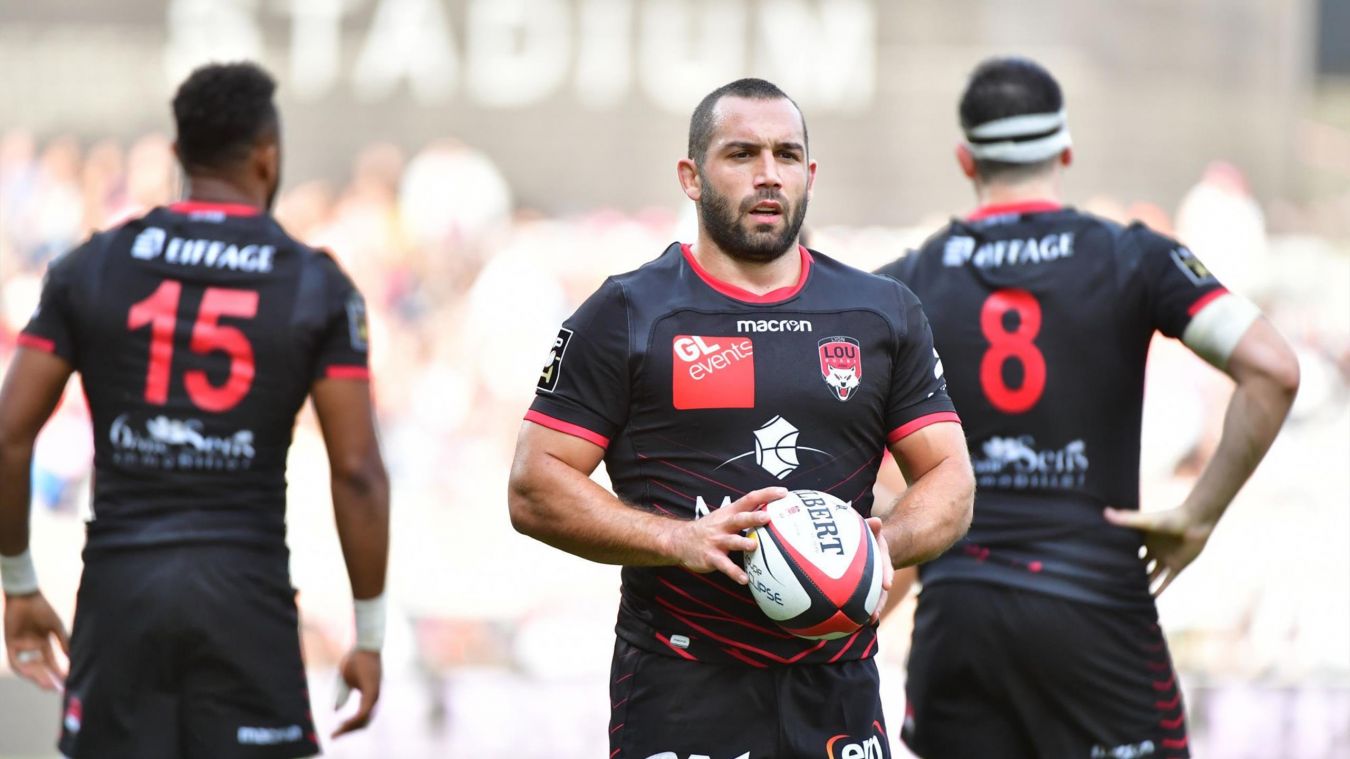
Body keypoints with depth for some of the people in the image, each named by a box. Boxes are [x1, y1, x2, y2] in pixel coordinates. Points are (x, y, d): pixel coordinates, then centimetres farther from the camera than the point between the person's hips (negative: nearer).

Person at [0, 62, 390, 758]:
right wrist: (369, 635, 4)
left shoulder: (91, 268, 5)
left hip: (120, 588, 2)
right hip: (246, 594, -2)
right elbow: (357, 470, -4)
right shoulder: (316, 285, 0)